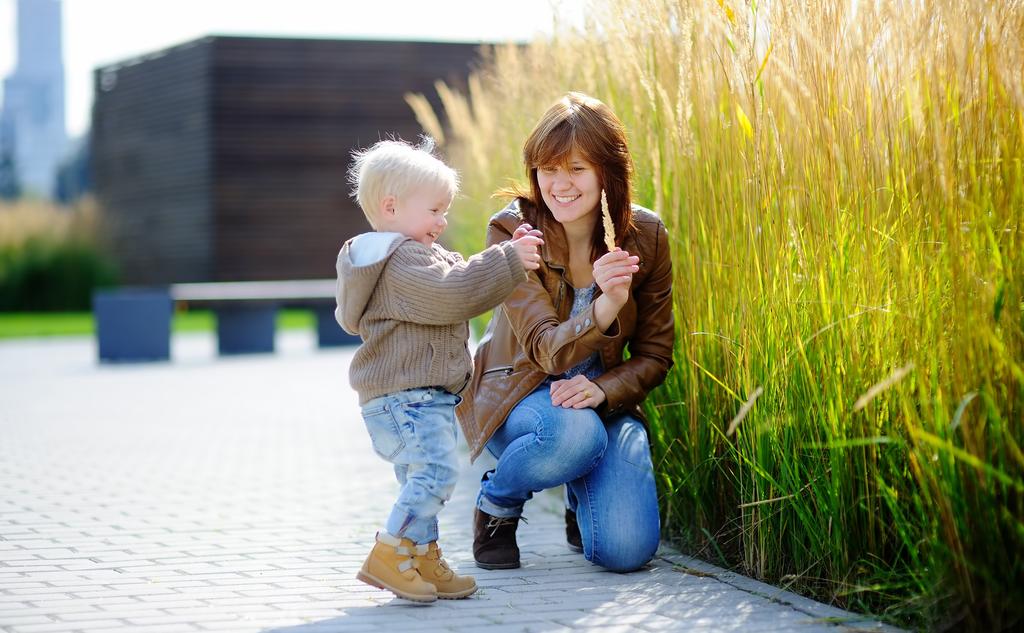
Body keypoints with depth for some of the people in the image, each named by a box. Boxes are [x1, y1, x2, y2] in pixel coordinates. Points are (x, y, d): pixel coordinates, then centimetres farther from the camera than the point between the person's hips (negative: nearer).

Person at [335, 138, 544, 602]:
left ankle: (424, 563, 23)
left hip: (419, 396, 12)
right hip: (407, 395, -12)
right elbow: (452, 294, -25)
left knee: (421, 478, 16)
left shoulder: (414, 256, 22)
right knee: (435, 472, -18)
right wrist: (507, 263, -20)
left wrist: (508, 256, 11)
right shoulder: (402, 261, -15)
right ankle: (386, 558, -15)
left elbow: (463, 280, 24)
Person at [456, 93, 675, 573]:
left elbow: (654, 355, -2)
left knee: (626, 550, -19)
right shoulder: (512, 231, -19)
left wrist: (601, 389, -23)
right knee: (573, 433, -39)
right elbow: (548, 351, -27)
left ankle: (581, 500, 19)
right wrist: (604, 307, -48)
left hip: (602, 398, 3)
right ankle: (496, 504, -4)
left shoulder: (645, 237, -10)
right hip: (519, 394, -2)